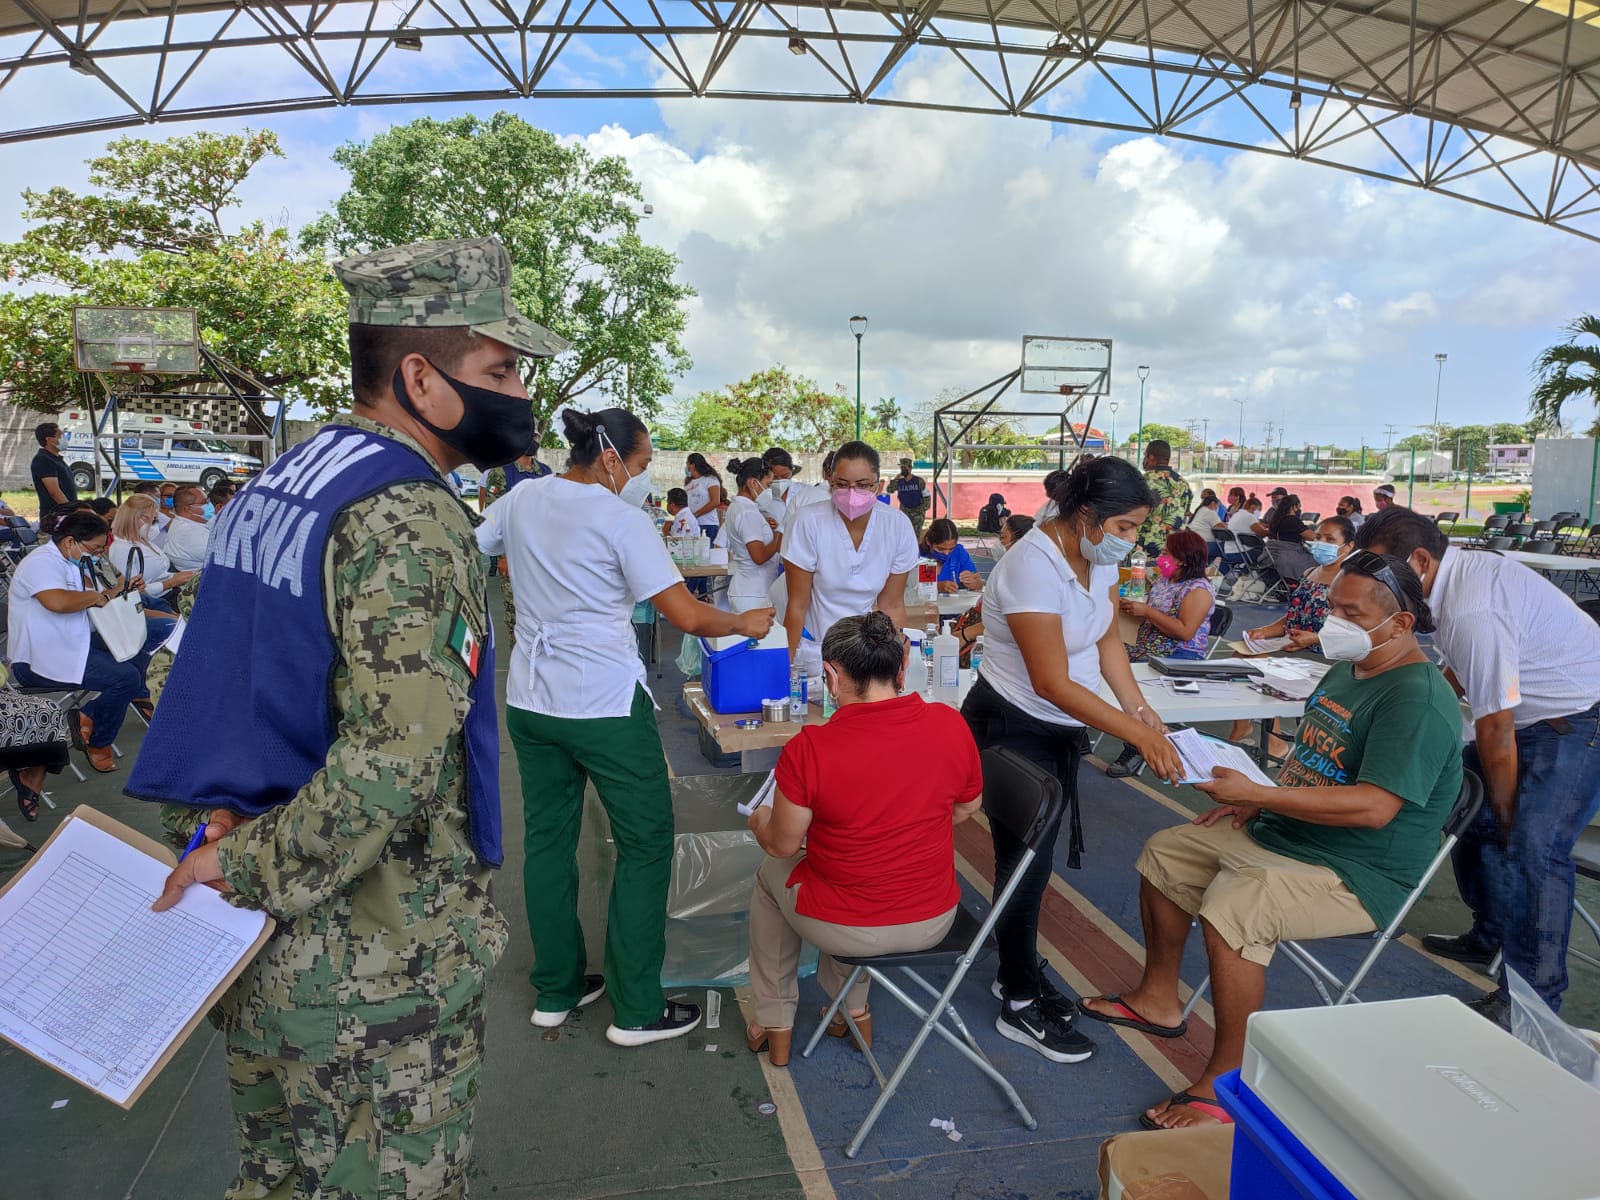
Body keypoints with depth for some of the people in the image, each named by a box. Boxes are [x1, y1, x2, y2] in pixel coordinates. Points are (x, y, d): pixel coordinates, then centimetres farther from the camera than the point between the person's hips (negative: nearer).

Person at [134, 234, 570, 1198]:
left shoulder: (276, 484, 8)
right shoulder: (411, 519, -21)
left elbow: (229, 684, 12)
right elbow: (398, 753, -30)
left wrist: (220, 819, 2)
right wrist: (249, 871, -18)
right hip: (379, 971, -8)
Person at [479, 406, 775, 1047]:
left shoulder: (521, 501, 5)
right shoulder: (621, 520, -14)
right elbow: (686, 616, -17)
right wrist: (745, 622, 0)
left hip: (530, 700, 7)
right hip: (606, 705, -7)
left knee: (547, 839, 16)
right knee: (646, 844, 6)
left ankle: (556, 991, 30)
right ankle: (636, 1011, 12)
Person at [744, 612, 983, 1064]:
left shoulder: (808, 749, -24)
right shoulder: (951, 725, -14)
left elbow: (783, 845, -10)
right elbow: (966, 807, 4)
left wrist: (759, 821, 11)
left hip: (842, 928, -3)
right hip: (934, 921, 4)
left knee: (770, 874, 28)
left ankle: (775, 1024, 38)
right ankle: (854, 1009, 39)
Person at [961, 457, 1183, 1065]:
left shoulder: (1098, 553, -2)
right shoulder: (1033, 566, -28)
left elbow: (1107, 638, 8)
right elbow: (1053, 682, -29)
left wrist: (1140, 709, -4)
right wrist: (1138, 734, -30)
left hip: (1063, 727, 8)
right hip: (1012, 728, -8)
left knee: (1035, 854, 17)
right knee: (1025, 860, 1)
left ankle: (1019, 970, 35)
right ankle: (1020, 1005, 17)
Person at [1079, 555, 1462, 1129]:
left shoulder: (1418, 699, -21)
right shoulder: (1347, 670, 9)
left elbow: (1374, 807, -31)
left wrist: (1257, 795, -30)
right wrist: (1258, 802, 5)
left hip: (1360, 877, -10)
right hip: (1284, 835, 10)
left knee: (1232, 906, -33)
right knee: (1165, 852, 8)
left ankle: (1226, 1085, -17)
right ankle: (1157, 999, 21)